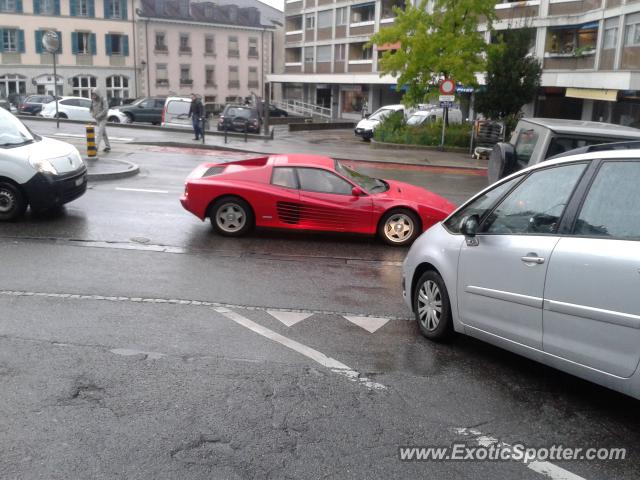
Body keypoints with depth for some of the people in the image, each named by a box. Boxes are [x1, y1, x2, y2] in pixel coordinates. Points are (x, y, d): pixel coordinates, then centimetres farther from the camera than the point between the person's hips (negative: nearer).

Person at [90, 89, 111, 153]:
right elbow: (92, 108, 16)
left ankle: (96, 146, -23)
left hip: (103, 118, -6)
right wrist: (92, 114, -4)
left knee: (99, 132, -16)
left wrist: (98, 115, -20)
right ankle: (108, 146, 19)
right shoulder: (93, 100, 6)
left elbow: (106, 109, -19)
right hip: (97, 119, 7)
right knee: (103, 133, 12)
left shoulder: (103, 100, -12)